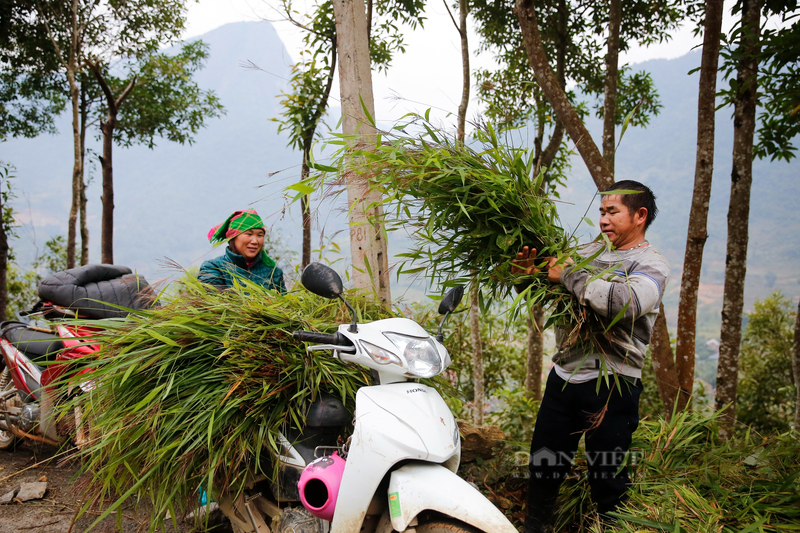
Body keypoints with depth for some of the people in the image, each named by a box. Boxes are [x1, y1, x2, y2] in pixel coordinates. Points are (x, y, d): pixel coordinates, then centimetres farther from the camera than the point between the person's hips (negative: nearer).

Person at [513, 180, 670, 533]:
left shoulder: (651, 265, -7)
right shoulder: (587, 252, 11)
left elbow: (624, 301, -29)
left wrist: (569, 274, -20)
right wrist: (528, 274, -3)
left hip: (611, 385, -6)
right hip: (564, 374, 6)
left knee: (607, 476, 6)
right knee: (543, 464, 17)